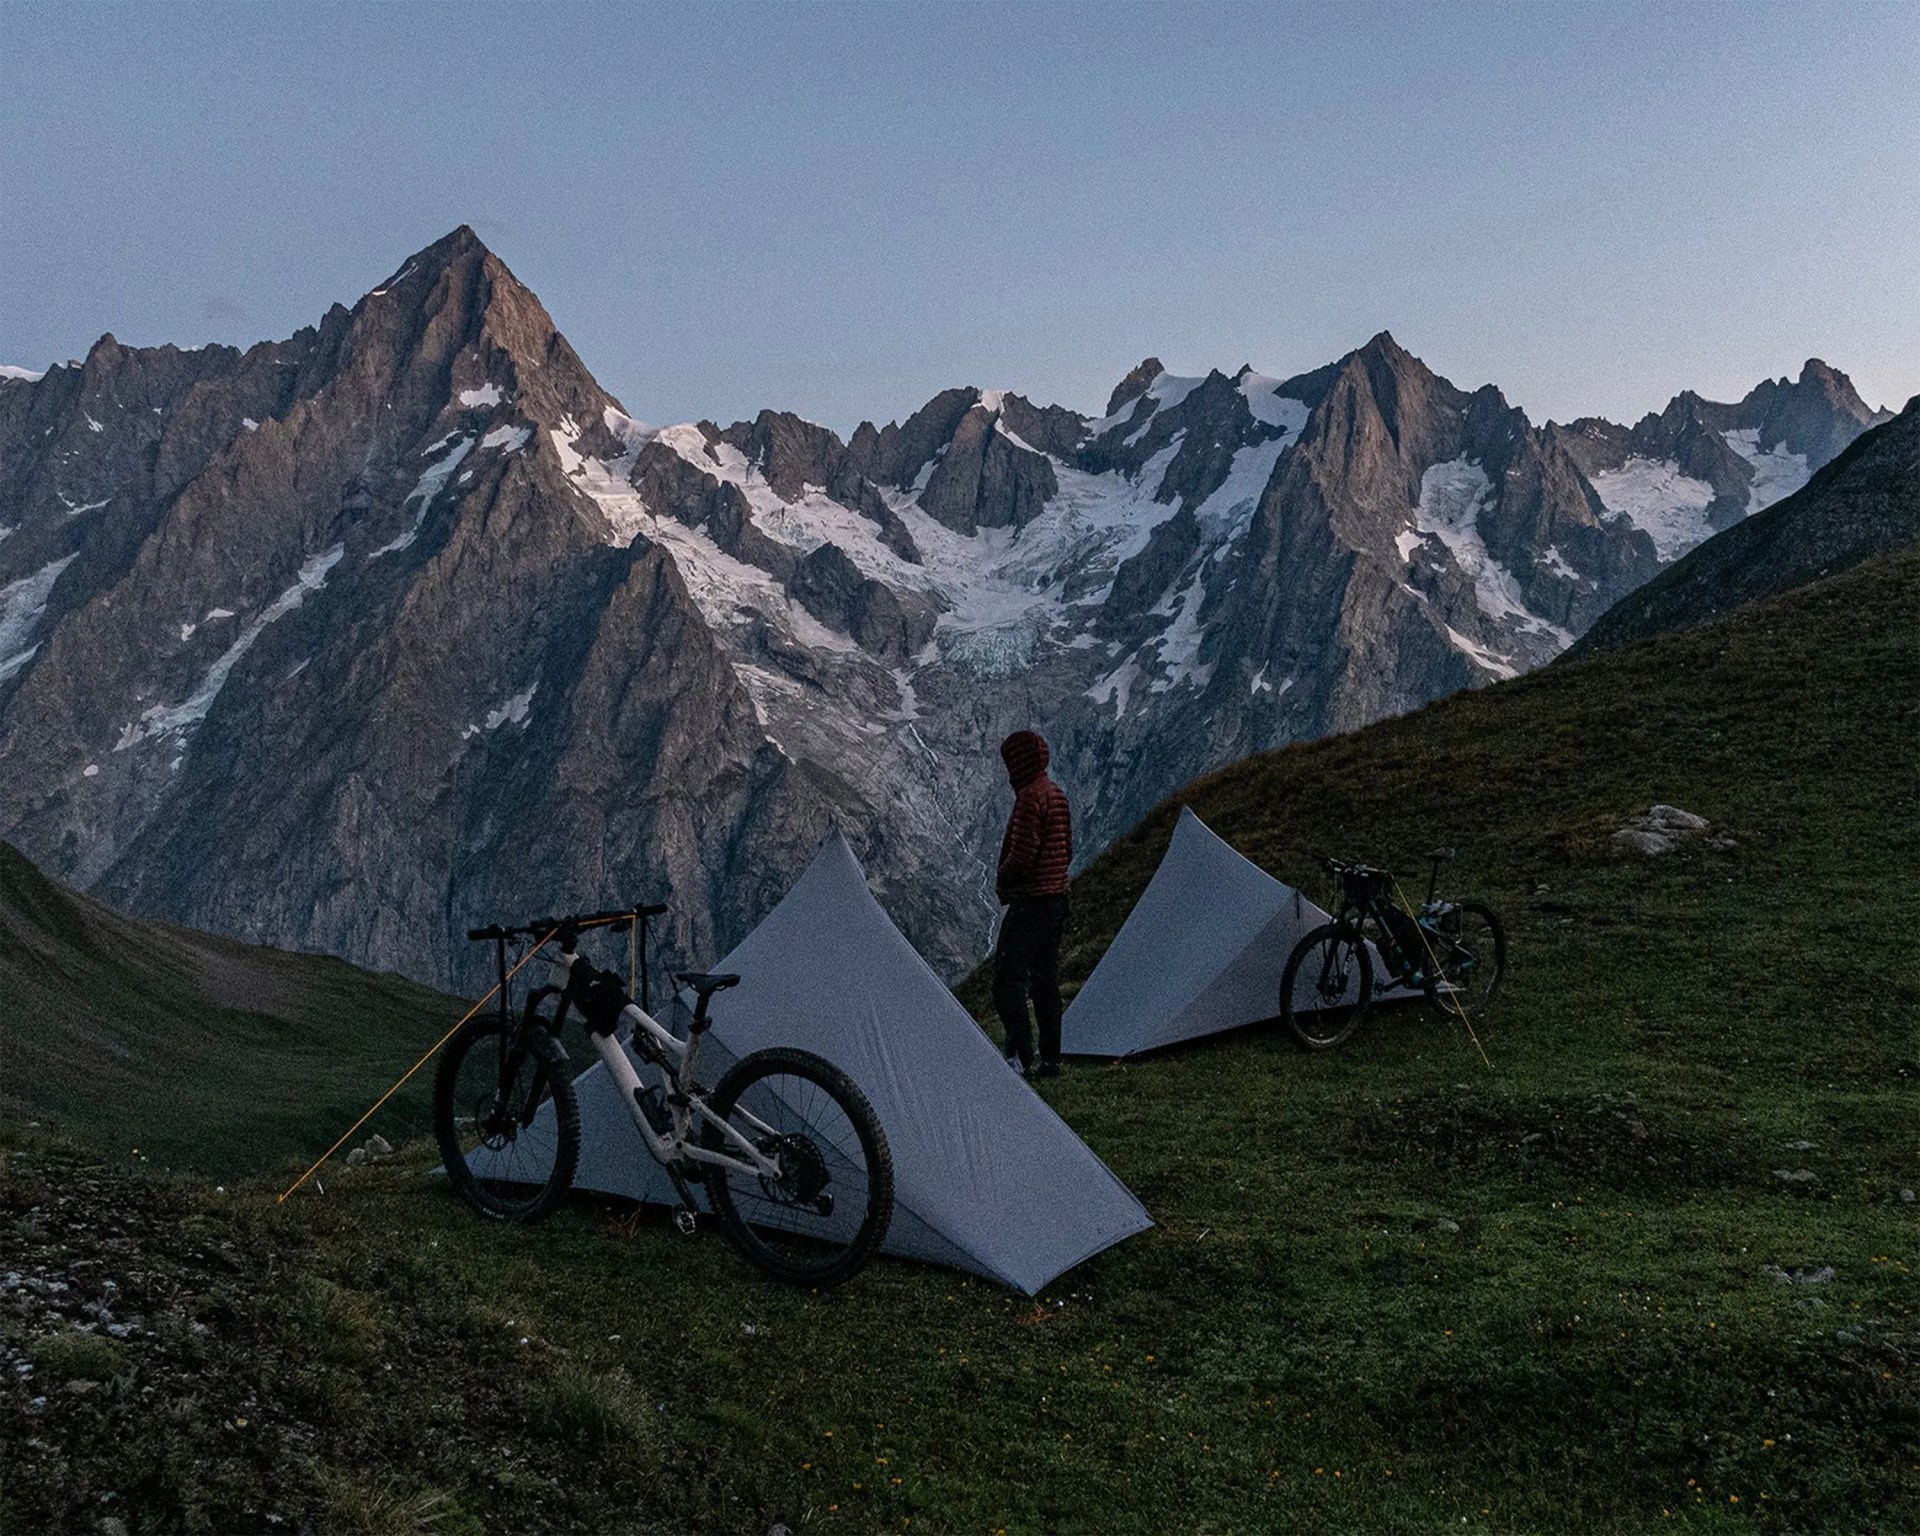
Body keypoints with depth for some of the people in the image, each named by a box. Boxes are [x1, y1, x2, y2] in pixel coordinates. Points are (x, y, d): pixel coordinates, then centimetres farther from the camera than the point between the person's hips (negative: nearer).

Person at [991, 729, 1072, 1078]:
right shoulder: (1058, 794, 15)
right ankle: (1050, 1059, 14)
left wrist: (1001, 881, -3)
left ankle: (1019, 1054, -14)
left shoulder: (1030, 797, -15)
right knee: (1046, 980, 12)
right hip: (1057, 897, 10)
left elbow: (1022, 853, -20)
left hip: (1030, 901, -10)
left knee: (1008, 979, -9)